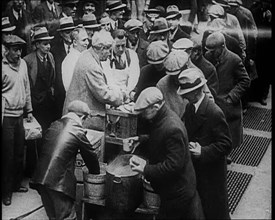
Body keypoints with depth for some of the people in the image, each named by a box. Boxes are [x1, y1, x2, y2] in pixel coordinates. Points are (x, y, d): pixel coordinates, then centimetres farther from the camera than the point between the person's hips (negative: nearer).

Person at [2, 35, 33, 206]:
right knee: (7, 154, 3)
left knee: (19, 152, 14)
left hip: (20, 115, 6)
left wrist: (29, 110, 15)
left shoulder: (23, 64, 8)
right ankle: (6, 191, 16)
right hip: (7, 116, -6)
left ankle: (17, 184, 30)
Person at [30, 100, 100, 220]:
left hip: (40, 178, 7)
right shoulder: (78, 131, -4)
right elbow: (90, 155, 8)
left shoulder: (54, 125, 13)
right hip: (59, 181, -6)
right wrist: (95, 173, 26)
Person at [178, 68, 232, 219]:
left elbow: (226, 145, -21)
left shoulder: (214, 113, -25)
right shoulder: (190, 107, 0)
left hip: (211, 172, -7)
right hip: (194, 167, 7)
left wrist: (203, 152, -30)